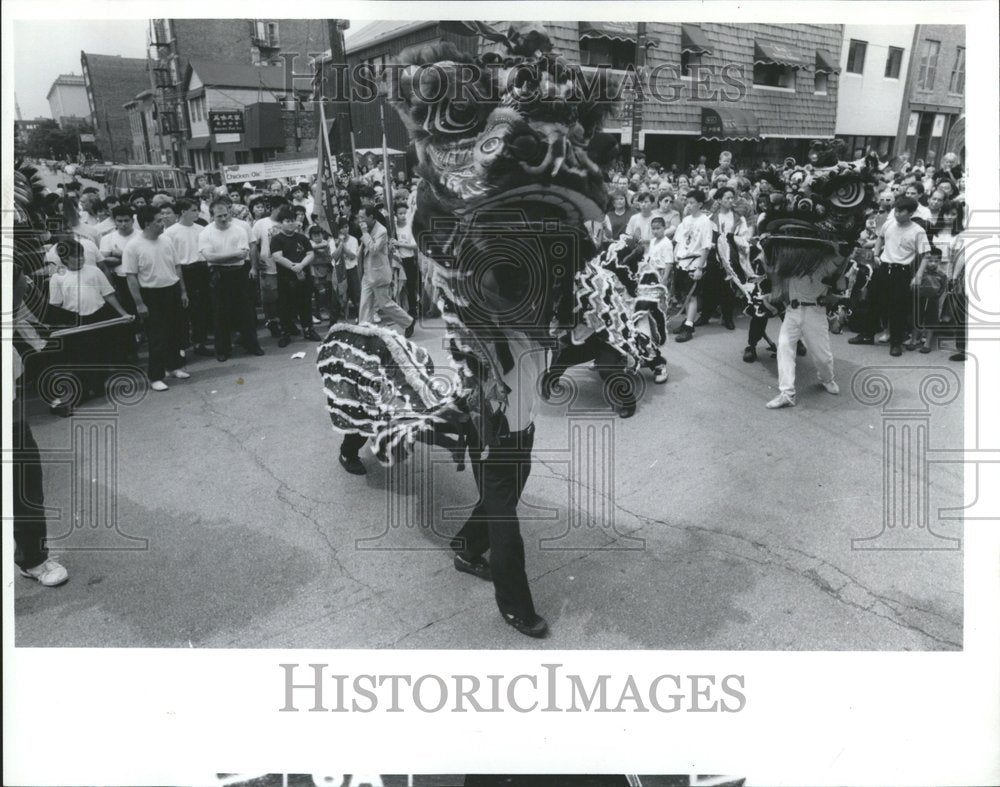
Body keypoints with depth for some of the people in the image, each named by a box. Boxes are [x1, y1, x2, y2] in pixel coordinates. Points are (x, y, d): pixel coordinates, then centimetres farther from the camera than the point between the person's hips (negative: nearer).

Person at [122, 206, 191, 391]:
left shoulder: (166, 241, 5)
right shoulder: (133, 248, -12)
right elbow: (131, 277, -12)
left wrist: (183, 291, 11)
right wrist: (139, 304, -14)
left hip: (173, 291, 6)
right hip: (152, 295, -6)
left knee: (175, 332, 14)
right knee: (157, 337, -2)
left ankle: (174, 366, 32)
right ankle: (155, 377, 8)